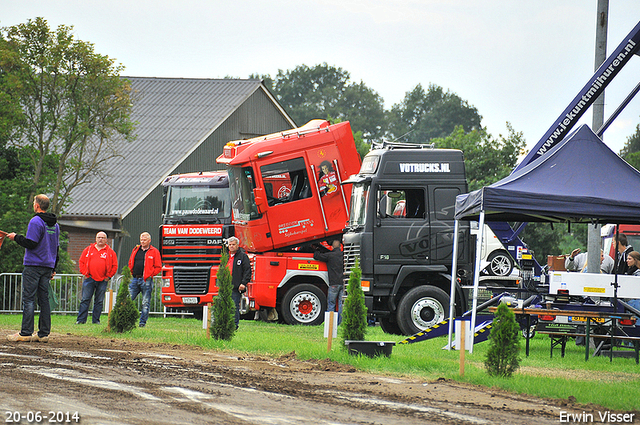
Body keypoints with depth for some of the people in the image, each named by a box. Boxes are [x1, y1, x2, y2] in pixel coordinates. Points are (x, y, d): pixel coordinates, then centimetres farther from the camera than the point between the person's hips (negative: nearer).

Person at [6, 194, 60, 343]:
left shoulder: (36, 222, -11)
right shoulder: (55, 224, 15)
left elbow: (31, 243, -18)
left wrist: (16, 237, -2)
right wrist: (53, 268, 25)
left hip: (33, 266, -8)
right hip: (48, 267, 8)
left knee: (28, 299, -6)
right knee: (44, 299, 7)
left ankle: (26, 333, -10)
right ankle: (44, 333, 5)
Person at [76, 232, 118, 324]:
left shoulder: (110, 252, 6)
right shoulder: (88, 250, 9)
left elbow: (115, 266, 8)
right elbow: (81, 262, 12)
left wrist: (108, 276, 0)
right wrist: (85, 273, 2)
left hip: (103, 280, 0)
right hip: (89, 279, 0)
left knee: (99, 301, 3)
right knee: (85, 299, -2)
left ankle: (96, 320, 8)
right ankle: (81, 319, -1)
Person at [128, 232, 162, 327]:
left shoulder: (154, 252, 1)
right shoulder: (136, 250, 15)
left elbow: (158, 267, -1)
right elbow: (130, 263, 23)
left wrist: (150, 275, -7)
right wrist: (131, 273, 9)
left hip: (146, 280, -4)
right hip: (135, 279, 4)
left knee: (145, 303, 0)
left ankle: (143, 322, 5)